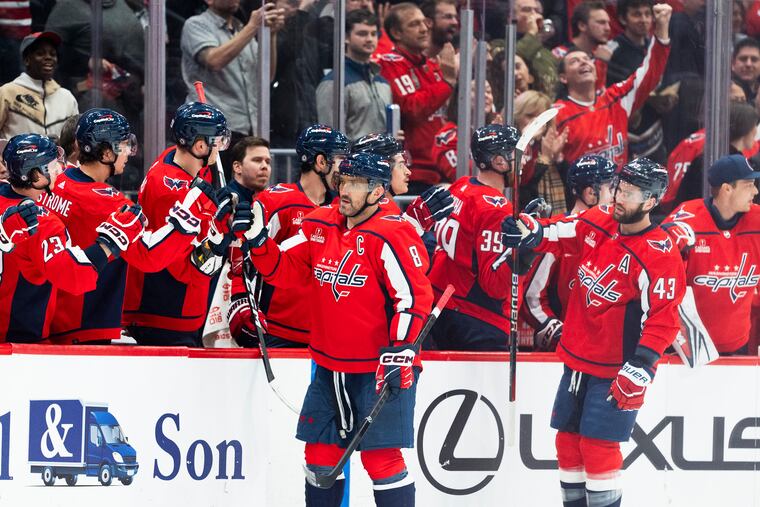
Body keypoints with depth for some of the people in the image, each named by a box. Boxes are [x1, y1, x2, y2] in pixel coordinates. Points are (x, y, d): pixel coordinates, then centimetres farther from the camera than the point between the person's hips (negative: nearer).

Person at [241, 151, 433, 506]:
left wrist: (401, 349, -26)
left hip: (379, 368, -7)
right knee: (321, 452, 11)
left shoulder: (390, 236, -15)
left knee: (380, 457, -9)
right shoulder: (319, 227, 6)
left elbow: (414, 295, -18)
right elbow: (285, 270, 10)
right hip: (328, 367, 7)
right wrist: (258, 240, -7)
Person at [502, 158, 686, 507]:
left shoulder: (659, 255, -20)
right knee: (568, 439, 14)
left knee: (597, 445, -9)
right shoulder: (598, 222, -1)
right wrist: (530, 231, -9)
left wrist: (639, 370, -25)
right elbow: (558, 236, 13)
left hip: (615, 368, -7)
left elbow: (662, 321, -21)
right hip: (577, 356, 7)